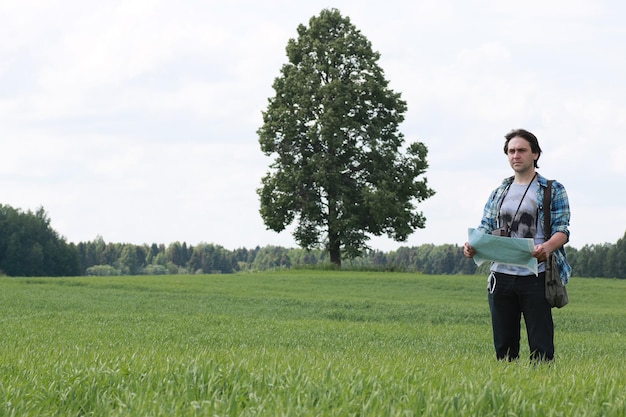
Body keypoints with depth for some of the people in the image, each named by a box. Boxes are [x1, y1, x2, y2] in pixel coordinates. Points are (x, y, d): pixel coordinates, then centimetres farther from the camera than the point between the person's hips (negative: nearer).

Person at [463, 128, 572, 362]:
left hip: (535, 278, -4)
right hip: (501, 275, 4)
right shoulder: (498, 193, 19)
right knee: (503, 347, 7)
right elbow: (485, 228, 15)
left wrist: (547, 247, -25)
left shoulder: (553, 191, 6)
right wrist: (472, 246, -8)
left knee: (541, 347, -8)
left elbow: (562, 229, -2)